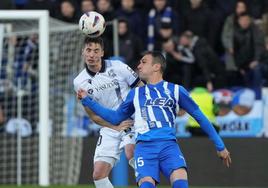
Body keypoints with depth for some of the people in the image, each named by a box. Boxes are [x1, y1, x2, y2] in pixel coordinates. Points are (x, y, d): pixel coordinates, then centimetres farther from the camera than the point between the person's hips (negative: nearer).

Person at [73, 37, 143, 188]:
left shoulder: (117, 67, -9)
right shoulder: (80, 82, -2)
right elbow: (93, 115, 2)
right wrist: (116, 125, -13)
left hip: (133, 121, -3)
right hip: (109, 129, 3)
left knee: (131, 152, -35)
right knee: (98, 175, -4)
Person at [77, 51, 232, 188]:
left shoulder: (175, 90, 14)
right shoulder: (135, 94, 22)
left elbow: (199, 116, 17)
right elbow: (116, 118, 29)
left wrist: (220, 146, 17)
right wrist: (87, 100, 25)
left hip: (169, 145, -2)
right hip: (144, 147, 2)